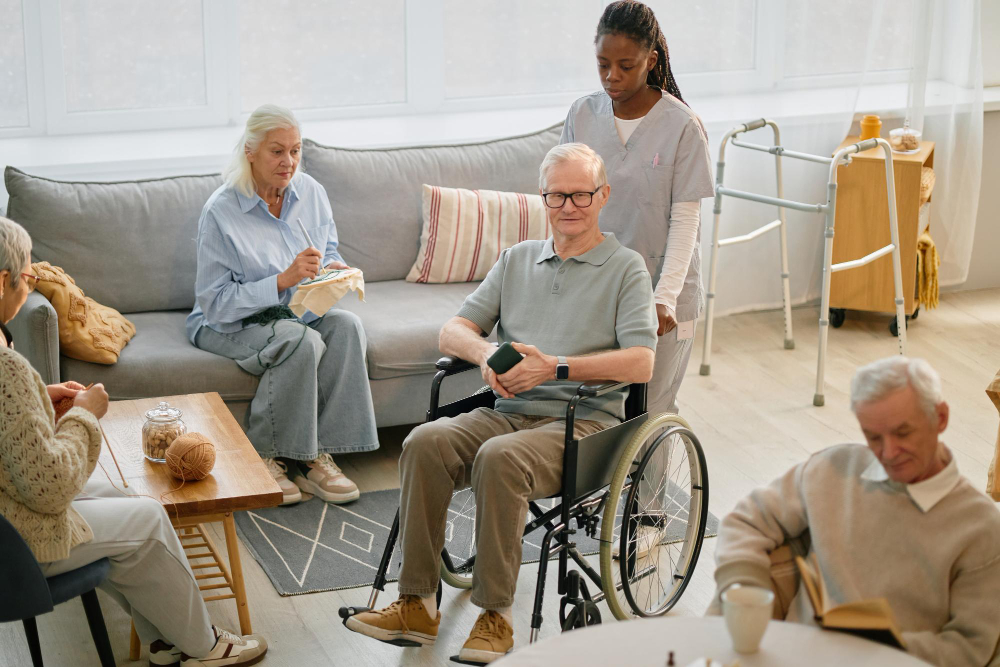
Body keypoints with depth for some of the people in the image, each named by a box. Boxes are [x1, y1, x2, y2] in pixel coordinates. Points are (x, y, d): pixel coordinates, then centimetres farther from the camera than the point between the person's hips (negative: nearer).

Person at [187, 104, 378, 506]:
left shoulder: (310, 192, 0)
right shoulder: (221, 211, -17)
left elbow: (330, 252, 16)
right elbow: (216, 303, -19)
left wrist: (335, 270, -10)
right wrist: (284, 280, -30)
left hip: (299, 311, 6)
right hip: (232, 325, -5)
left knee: (346, 325, -26)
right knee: (301, 340, -34)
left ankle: (314, 457, -20)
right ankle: (263, 457, -18)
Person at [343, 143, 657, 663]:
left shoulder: (625, 268, 4)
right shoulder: (516, 260, 20)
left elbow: (641, 364, -9)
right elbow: (453, 331, 14)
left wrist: (555, 367, -17)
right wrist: (485, 353, -10)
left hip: (584, 421, -5)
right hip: (508, 412, 5)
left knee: (499, 458, -34)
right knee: (426, 441, -24)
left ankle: (495, 615, -24)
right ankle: (417, 605, -20)